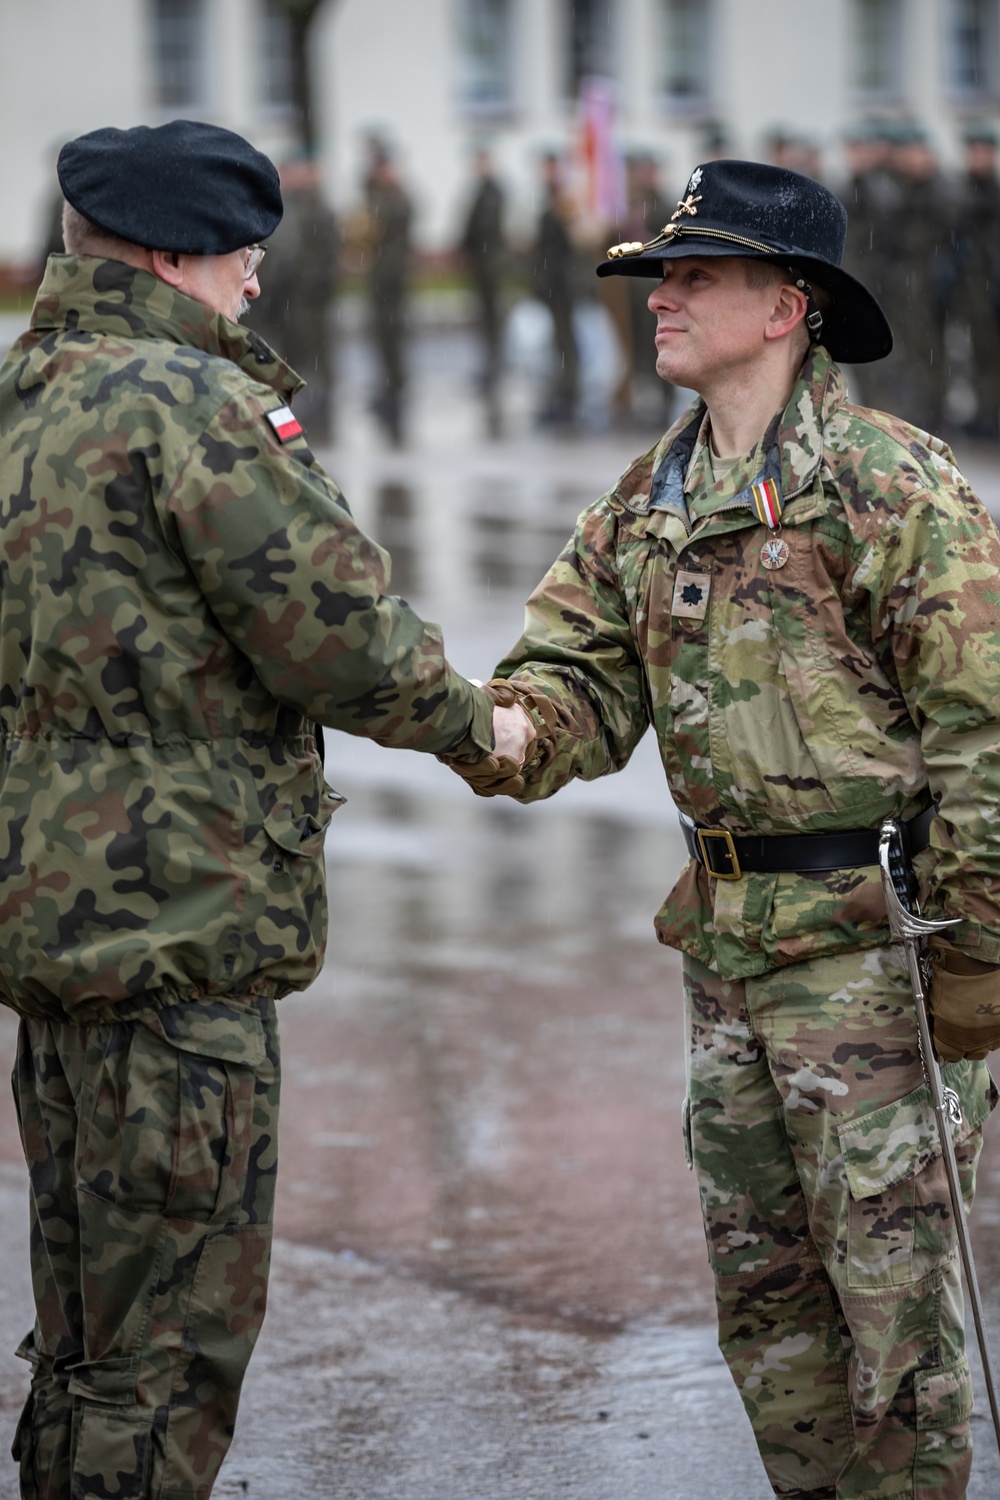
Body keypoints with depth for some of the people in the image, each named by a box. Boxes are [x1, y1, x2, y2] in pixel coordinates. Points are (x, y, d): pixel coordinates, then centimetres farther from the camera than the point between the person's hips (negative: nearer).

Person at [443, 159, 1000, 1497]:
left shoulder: (893, 485, -11)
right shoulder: (649, 506, 12)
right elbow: (581, 676, 10)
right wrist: (508, 737, -15)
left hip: (872, 932, -7)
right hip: (728, 936, 8)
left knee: (890, 1261, -3)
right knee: (759, 1269, 14)